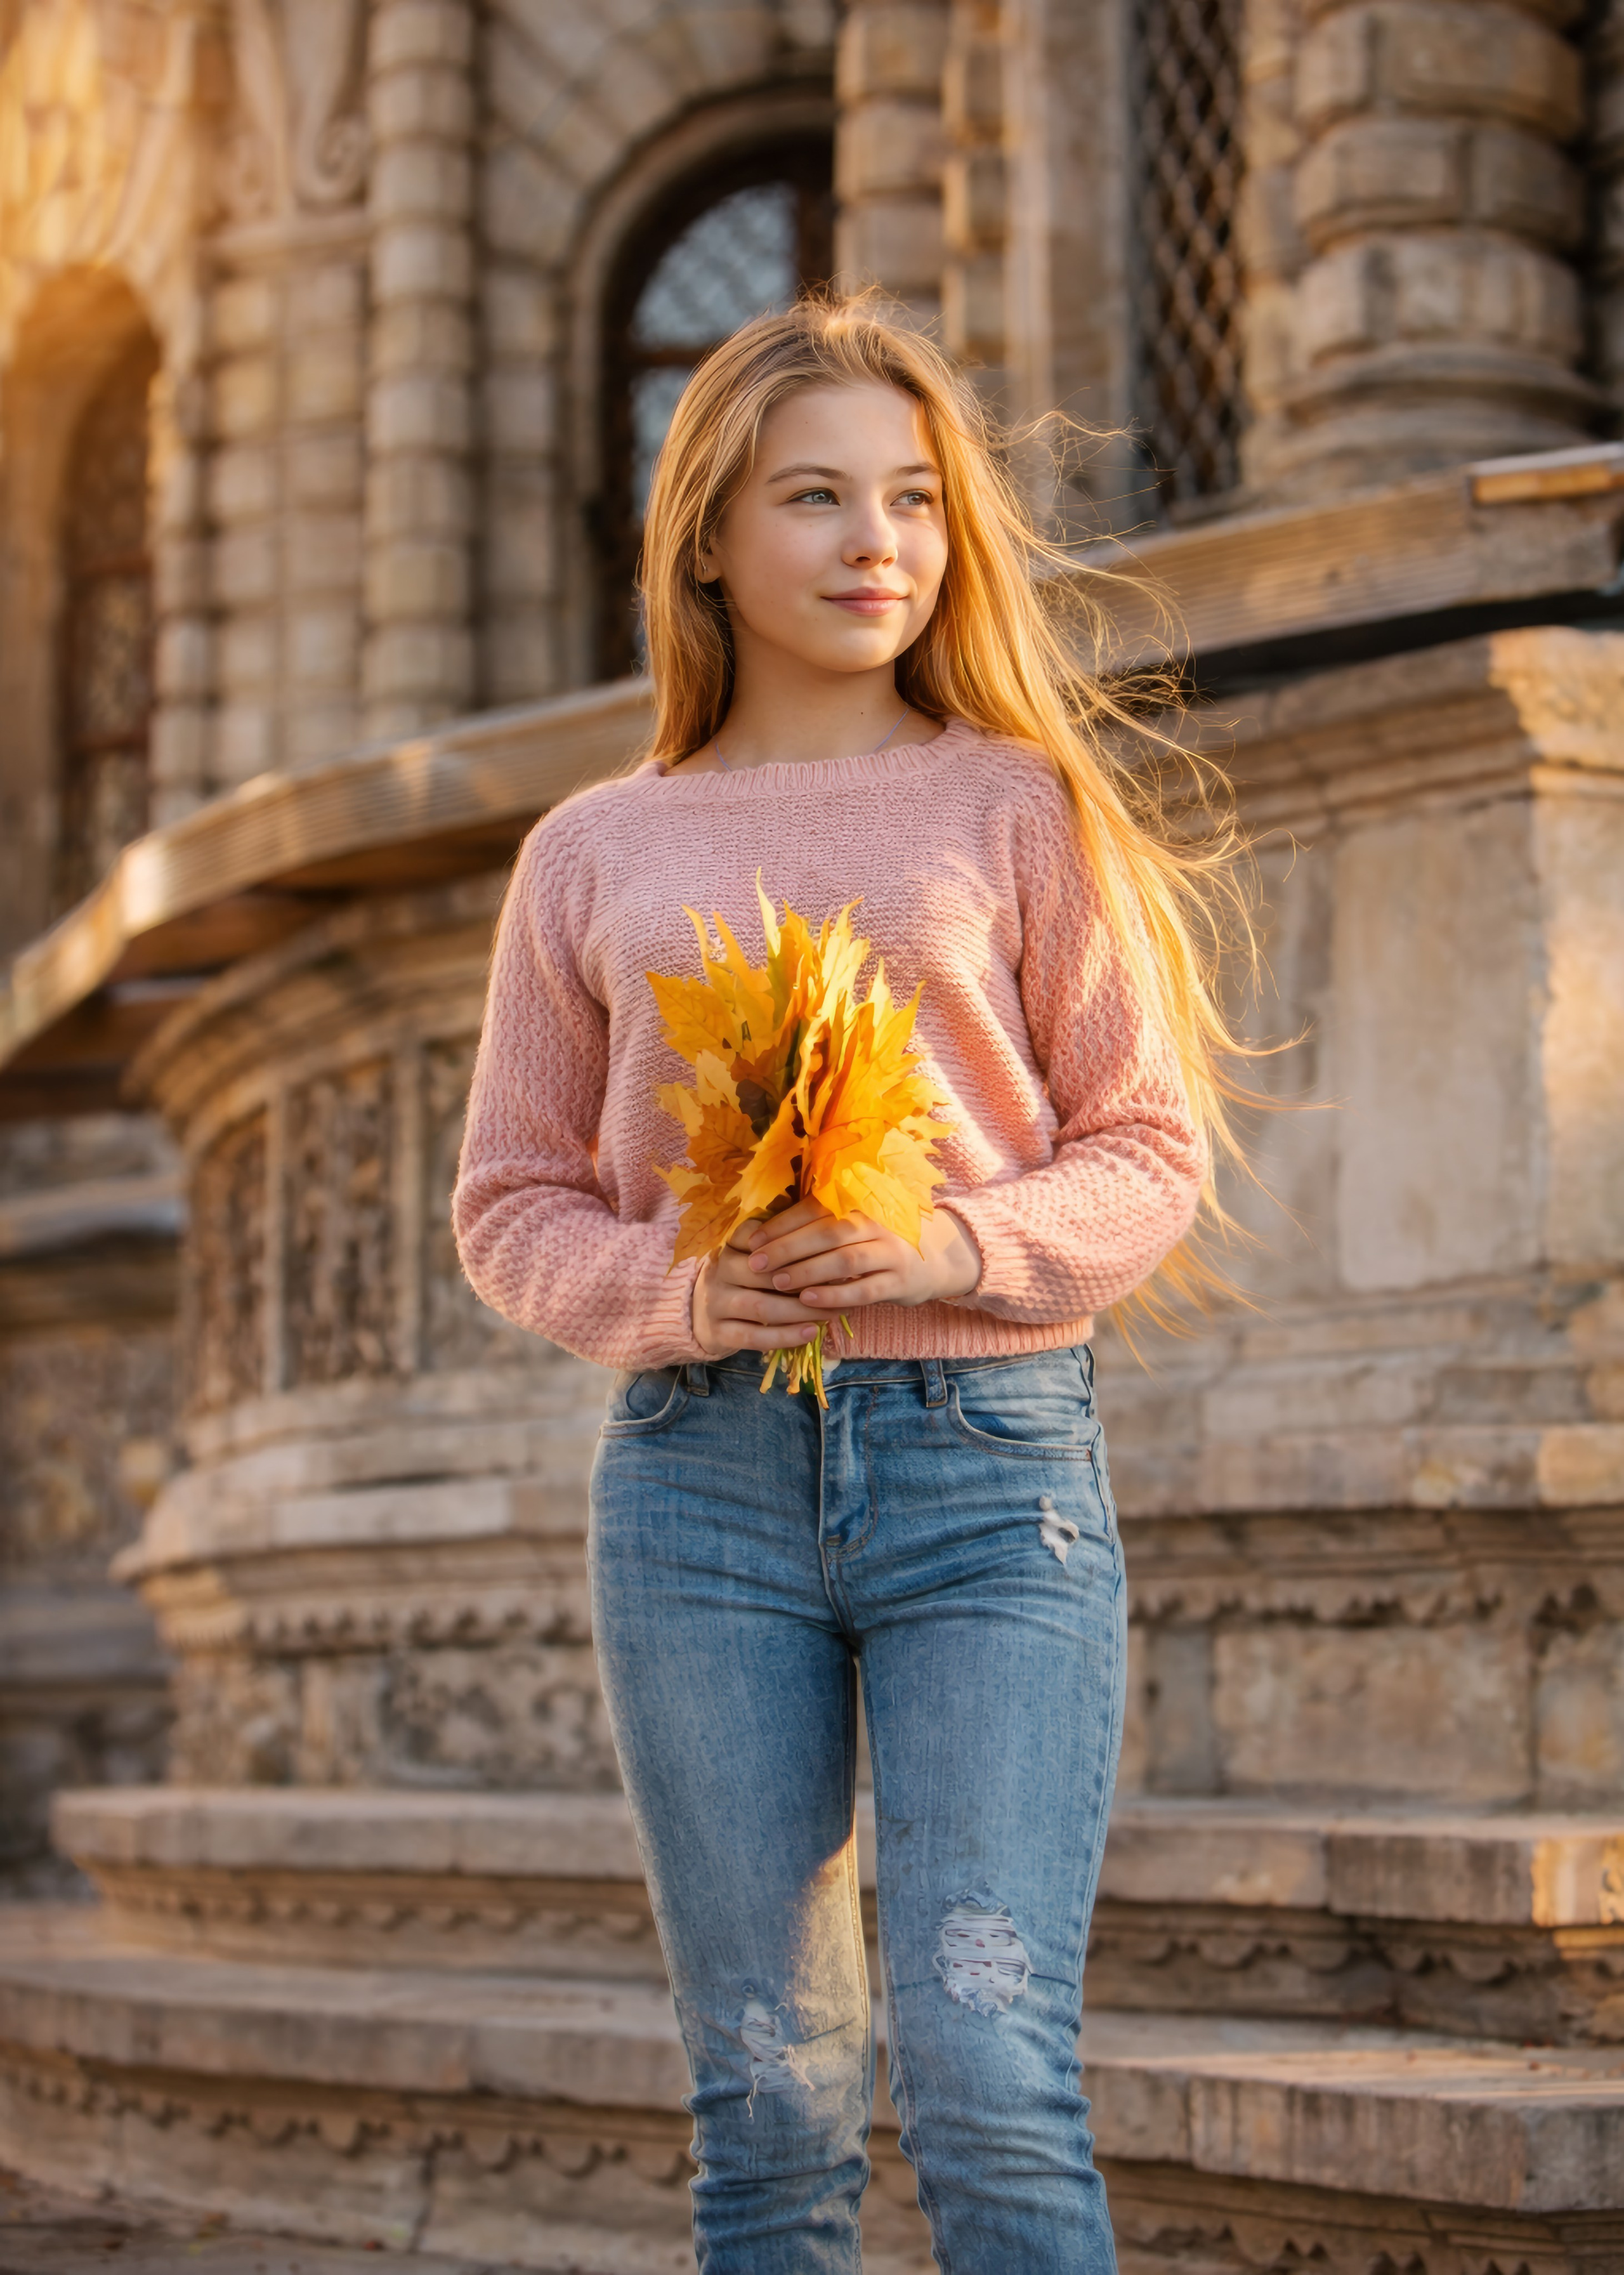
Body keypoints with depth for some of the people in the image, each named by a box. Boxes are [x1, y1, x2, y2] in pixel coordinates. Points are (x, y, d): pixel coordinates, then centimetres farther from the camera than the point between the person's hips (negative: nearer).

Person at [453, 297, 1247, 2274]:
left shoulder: (1019, 805, 6)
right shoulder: (596, 853, 12)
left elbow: (1153, 1151, 4)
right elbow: (512, 1204, 12)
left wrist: (956, 1245, -15)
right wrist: (671, 1291, -9)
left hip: (988, 1456, -2)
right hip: (699, 1465, 2)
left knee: (985, 2074, -10)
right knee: (766, 2102, 5)